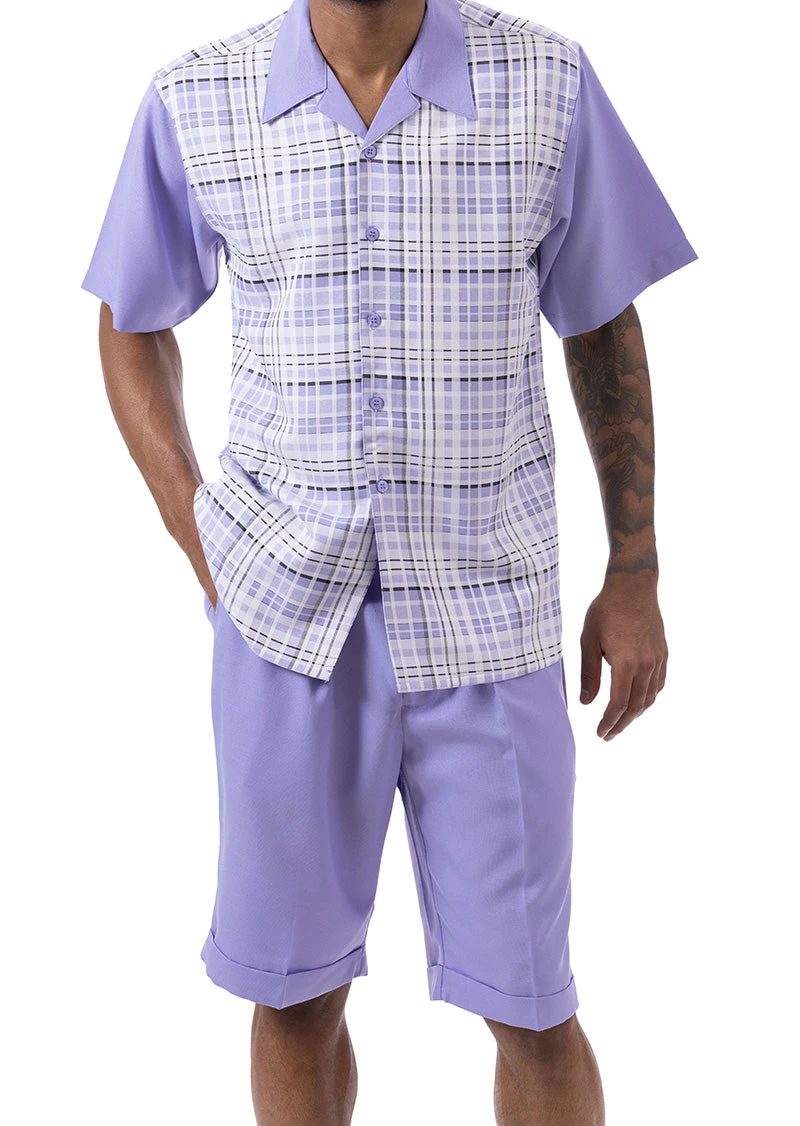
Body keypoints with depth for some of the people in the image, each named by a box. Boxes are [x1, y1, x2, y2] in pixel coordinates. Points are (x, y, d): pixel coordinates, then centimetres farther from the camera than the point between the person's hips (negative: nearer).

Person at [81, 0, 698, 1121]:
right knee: (294, 992, 12)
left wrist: (634, 578, 2)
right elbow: (134, 327, 11)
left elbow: (606, 329, 5)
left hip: (484, 614, 0)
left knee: (528, 1005, 7)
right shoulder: (197, 102, -4)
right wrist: (199, 541, -1)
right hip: (287, 613, 1)